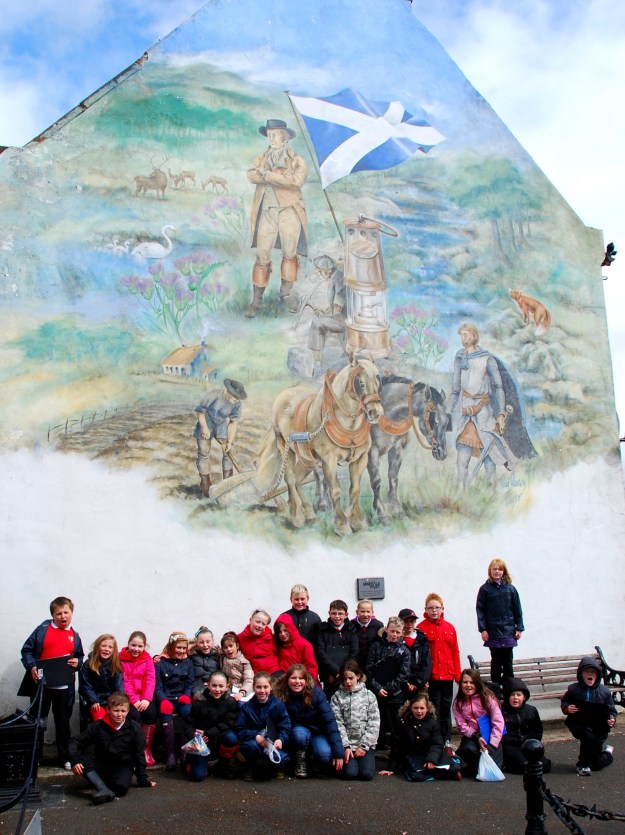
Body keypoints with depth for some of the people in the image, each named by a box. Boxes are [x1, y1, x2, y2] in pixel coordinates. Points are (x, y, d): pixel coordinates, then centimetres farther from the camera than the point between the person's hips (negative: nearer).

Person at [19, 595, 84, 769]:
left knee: (63, 722, 11)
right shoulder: (43, 629, -4)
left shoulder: (74, 636, 5)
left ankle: (64, 757, 22)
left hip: (63, 686, 2)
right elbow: (27, 649, -3)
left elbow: (80, 656, 15)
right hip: (41, 683, -2)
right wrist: (31, 667, -17)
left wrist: (77, 662, -7)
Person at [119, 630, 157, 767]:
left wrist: (146, 699, -18)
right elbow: (124, 682, -8)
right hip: (128, 697, -2)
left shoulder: (148, 659, 7)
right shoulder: (121, 659, -2)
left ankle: (148, 749, -9)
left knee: (151, 712, -26)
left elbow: (150, 680, -3)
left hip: (144, 697, 2)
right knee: (135, 715, -30)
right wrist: (134, 700, -18)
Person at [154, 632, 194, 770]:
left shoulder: (188, 662, 16)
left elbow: (190, 683, 11)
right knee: (165, 714, -34)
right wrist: (163, 700, -19)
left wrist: (186, 695, -11)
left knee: (189, 712, -32)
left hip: (182, 698, 2)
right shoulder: (160, 662, 6)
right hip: (165, 698, -2)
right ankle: (171, 754, -30)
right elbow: (157, 686, 0)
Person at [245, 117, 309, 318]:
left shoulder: (297, 160, 4)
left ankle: (286, 294, 22)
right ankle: (257, 299, 5)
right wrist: (280, 177, -17)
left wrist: (267, 175, -15)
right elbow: (251, 175, -9)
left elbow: (297, 180, -17)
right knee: (262, 257, -2)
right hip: (266, 213, 1)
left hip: (289, 212, -1)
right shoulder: (261, 158, 12)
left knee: (290, 254, 5)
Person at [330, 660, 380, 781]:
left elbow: (374, 723, -1)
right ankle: (347, 759, 13)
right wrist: (346, 746, -13)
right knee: (350, 773, -19)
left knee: (367, 773, -17)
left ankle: (363, 759, 15)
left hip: (366, 744, 1)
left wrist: (364, 746, -8)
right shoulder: (337, 697, 1)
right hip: (346, 743, -1)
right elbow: (337, 724, -5)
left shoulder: (369, 695, 2)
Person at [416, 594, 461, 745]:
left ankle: (446, 741, 23)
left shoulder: (450, 627, 7)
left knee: (446, 708, 12)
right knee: (434, 710, 2)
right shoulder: (421, 628, -5)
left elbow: (455, 652, 9)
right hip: (431, 676, -4)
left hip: (447, 675, 4)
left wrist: (457, 674, 6)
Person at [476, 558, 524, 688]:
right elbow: (480, 609, -2)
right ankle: (496, 686, 10)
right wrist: (482, 629, -7)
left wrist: (519, 628, 4)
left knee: (508, 660, 6)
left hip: (508, 631, 2)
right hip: (493, 632, -1)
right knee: (496, 660, 4)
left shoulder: (510, 588, 4)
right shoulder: (485, 589, -1)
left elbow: (517, 609, 8)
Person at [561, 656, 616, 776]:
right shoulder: (573, 689, -6)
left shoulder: (604, 691, -5)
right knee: (588, 736, -37)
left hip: (599, 728, 1)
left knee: (597, 765, 3)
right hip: (579, 725, -1)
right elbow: (563, 702, 7)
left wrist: (612, 719, -19)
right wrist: (567, 708, -15)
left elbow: (611, 711, 2)